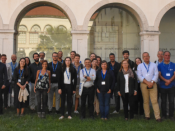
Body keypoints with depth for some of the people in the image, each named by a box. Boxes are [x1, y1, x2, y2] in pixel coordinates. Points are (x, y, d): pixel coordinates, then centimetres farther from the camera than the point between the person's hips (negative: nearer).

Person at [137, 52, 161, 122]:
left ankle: (157, 117, -6)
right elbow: (140, 76, -2)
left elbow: (156, 75, 1)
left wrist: (152, 82, -13)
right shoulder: (140, 66, 9)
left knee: (154, 100, -6)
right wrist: (147, 82, -13)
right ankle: (147, 116, 11)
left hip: (153, 84, 0)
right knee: (146, 101, 4)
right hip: (144, 84, 0)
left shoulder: (154, 65, 10)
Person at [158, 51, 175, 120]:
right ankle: (164, 115, 15)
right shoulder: (160, 65, 4)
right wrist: (166, 80, -19)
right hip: (163, 86, 0)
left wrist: (169, 81, -17)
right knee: (163, 101, 6)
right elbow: (159, 75, -3)